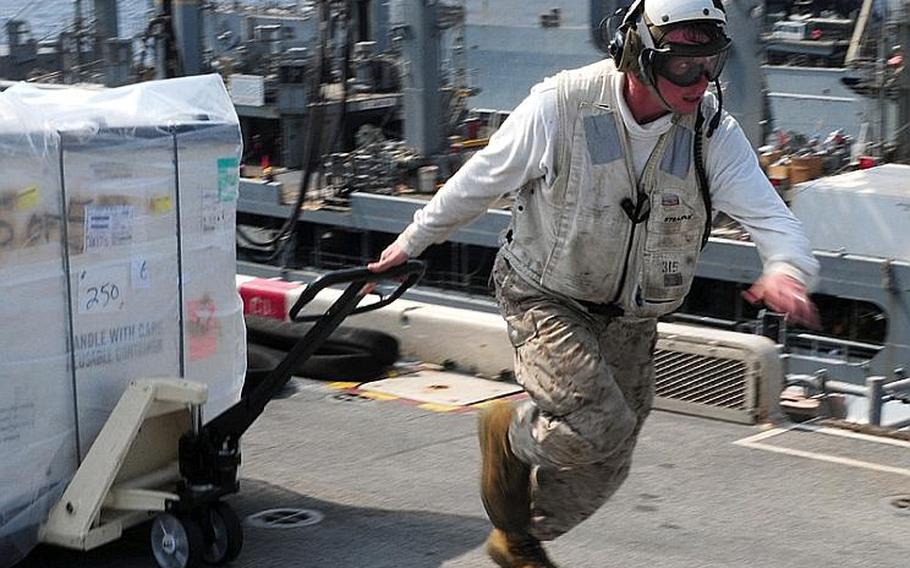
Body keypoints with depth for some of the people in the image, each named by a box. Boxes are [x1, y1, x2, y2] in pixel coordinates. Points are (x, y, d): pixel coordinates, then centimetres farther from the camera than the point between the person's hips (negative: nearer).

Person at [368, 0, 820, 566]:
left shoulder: (714, 131, -14)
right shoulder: (560, 105, -22)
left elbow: (767, 211, -22)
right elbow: (481, 179, -7)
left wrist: (787, 270, -46)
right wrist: (412, 241, 5)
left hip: (630, 319, 5)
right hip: (547, 300, -4)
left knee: (603, 467, 12)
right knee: (600, 427, -25)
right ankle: (510, 432, 8)